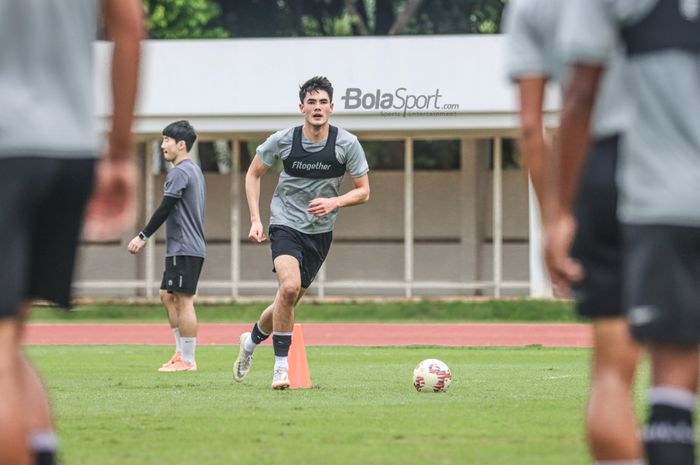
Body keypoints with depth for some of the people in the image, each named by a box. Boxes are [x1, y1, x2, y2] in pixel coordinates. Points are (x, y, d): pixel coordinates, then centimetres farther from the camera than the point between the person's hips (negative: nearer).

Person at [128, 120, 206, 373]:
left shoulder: (180, 172, -13)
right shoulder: (194, 170, 18)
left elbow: (165, 209, -17)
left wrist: (143, 236, -12)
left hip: (184, 248, -10)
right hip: (180, 247, 10)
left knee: (183, 300, -7)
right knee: (168, 296, 15)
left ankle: (187, 360, -5)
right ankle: (181, 352, 16)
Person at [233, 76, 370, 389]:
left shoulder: (347, 144, -8)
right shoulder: (282, 140, -9)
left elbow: (363, 191, -1)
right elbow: (253, 174, 7)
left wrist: (335, 202, -21)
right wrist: (255, 220, -2)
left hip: (320, 231, 3)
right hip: (285, 223, -3)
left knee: (289, 300, 10)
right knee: (289, 287, -26)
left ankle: (252, 339, 40)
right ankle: (281, 365, -16)